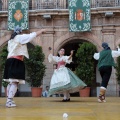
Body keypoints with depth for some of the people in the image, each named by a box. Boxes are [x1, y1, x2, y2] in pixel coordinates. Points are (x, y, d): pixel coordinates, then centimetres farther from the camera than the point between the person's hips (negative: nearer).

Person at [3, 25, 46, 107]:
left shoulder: (11, 40, 22)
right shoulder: (20, 37, -2)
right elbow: (33, 35, -2)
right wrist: (41, 31, 9)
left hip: (9, 61, 9)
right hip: (16, 62, -9)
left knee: (11, 82, 14)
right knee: (15, 82, -12)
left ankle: (9, 100, 16)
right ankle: (9, 101, -21)